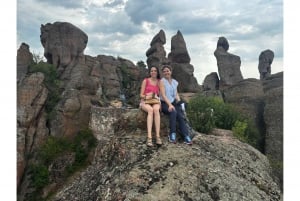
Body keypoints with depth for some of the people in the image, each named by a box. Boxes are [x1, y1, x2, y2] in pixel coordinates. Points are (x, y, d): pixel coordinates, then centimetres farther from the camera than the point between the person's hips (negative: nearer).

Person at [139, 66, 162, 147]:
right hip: (145, 102, -1)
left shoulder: (159, 82, 13)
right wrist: (146, 96, -17)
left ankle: (158, 136, -45)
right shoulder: (145, 81, 6)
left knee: (156, 109, -37)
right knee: (150, 110, -38)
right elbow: (141, 95, 3)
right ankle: (149, 137, -48)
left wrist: (156, 96, -10)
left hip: (156, 101, 2)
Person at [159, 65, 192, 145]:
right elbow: (163, 95, -12)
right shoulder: (162, 81, -1)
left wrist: (178, 99, -2)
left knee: (180, 116, -23)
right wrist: (170, 104, -25)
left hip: (173, 103, 5)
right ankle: (172, 135, -28)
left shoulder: (175, 82, 16)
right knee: (173, 112, -34)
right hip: (164, 103, -4)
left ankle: (186, 137, -28)